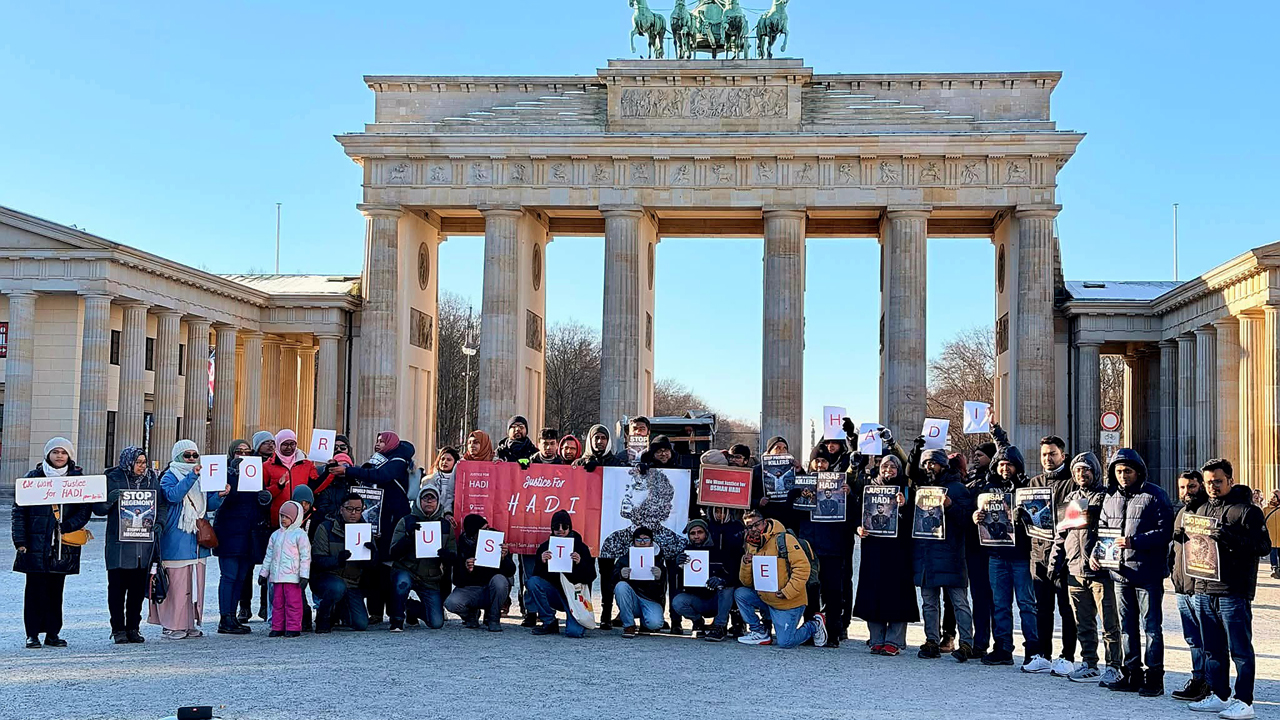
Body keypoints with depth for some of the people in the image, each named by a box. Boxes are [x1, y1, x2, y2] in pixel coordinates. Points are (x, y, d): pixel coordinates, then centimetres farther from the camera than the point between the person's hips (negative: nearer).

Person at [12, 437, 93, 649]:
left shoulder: (78, 479, 7)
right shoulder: (33, 477, 3)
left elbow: (86, 509, 3)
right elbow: (19, 510, 2)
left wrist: (66, 527, -12)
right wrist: (20, 540, -5)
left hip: (64, 545, 1)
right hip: (36, 543, -1)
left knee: (56, 589, 6)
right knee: (35, 589, -1)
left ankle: (53, 633, 14)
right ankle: (33, 634, 6)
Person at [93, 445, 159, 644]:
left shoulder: (152, 478, 11)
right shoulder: (113, 479, -1)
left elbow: (159, 506, 19)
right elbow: (98, 508, -1)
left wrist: (157, 524, 3)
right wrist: (111, 498, -19)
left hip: (144, 543, 3)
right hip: (119, 543, -3)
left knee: (138, 588, 8)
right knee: (117, 587, -1)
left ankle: (133, 628, 17)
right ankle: (118, 629, 8)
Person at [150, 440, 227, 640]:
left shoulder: (201, 477, 18)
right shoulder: (169, 477, -1)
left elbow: (209, 505, 12)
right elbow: (173, 495, -21)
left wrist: (220, 495, -8)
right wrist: (192, 476, -26)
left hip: (198, 539, 7)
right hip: (176, 540, -7)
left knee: (196, 582, 8)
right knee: (176, 582, -8)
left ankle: (189, 623, 15)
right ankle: (172, 626, -2)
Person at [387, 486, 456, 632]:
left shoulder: (446, 525, 6)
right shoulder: (406, 521, -2)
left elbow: (453, 557, 7)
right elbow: (394, 553, -10)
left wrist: (448, 556, -18)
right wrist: (408, 536, -27)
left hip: (431, 579, 3)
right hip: (406, 571, -3)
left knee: (437, 623, -2)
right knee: (402, 582, -40)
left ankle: (410, 607, 29)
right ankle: (397, 620, -14)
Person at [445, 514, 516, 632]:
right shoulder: (462, 544, -6)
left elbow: (511, 572, -8)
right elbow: (457, 581, -9)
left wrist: (504, 558, -29)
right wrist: (465, 570, -31)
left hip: (492, 590, 0)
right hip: (469, 589, 0)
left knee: (499, 580, -34)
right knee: (451, 603, -29)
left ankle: (493, 619, -9)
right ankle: (472, 615, 9)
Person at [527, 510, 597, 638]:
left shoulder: (581, 547, -4)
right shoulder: (545, 547, 2)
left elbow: (591, 577, -8)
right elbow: (536, 574, -4)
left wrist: (580, 563, -26)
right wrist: (542, 562, -24)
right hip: (554, 592, 3)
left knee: (574, 632, -23)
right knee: (533, 582, -24)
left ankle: (576, 620, 19)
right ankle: (549, 623, -8)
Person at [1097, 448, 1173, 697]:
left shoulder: (1154, 495, -8)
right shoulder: (1111, 498, 12)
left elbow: (1165, 531, -14)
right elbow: (1102, 529, 18)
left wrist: (1135, 542, -24)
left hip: (1148, 572, -6)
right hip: (1121, 572, 7)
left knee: (1151, 625, -1)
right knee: (1127, 625, 13)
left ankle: (1154, 677, 7)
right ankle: (1132, 674, 22)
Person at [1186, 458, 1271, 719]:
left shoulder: (1248, 511, -5)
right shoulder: (1202, 510, 17)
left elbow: (1264, 546, -13)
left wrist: (1231, 538, -25)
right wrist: (1187, 538, 2)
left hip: (1234, 592, -7)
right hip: (1204, 590, 7)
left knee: (1240, 650, -2)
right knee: (1213, 649, 13)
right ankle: (1219, 696, 22)